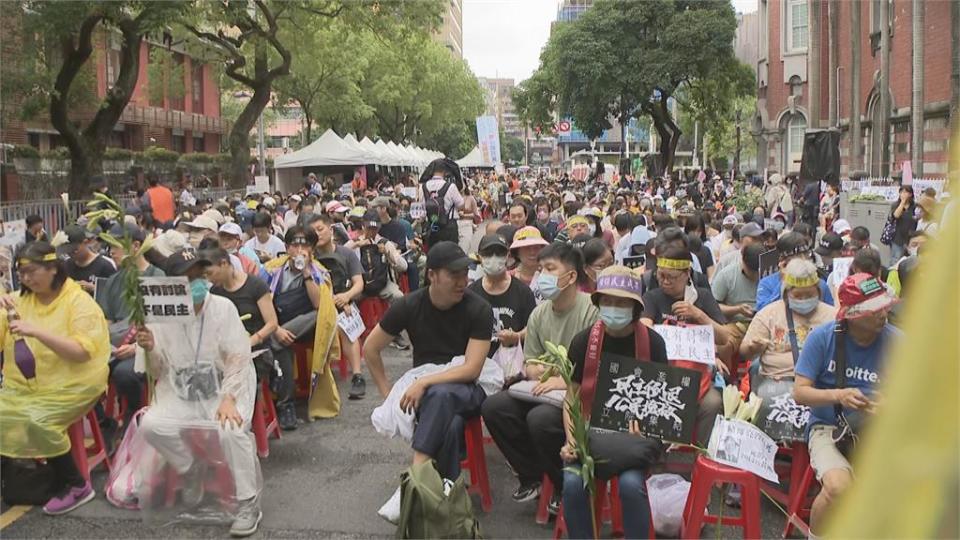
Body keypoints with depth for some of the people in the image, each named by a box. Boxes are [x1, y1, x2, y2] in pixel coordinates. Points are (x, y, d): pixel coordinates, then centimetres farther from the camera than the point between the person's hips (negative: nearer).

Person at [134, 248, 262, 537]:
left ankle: (248, 503, -13)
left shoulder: (223, 307, -8)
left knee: (229, 430, -32)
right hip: (182, 396, 3)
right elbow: (158, 372, 4)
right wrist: (149, 350, -18)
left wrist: (228, 400, -27)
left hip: (225, 390, -3)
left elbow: (238, 359, -13)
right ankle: (192, 470, 6)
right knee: (150, 424, -24)